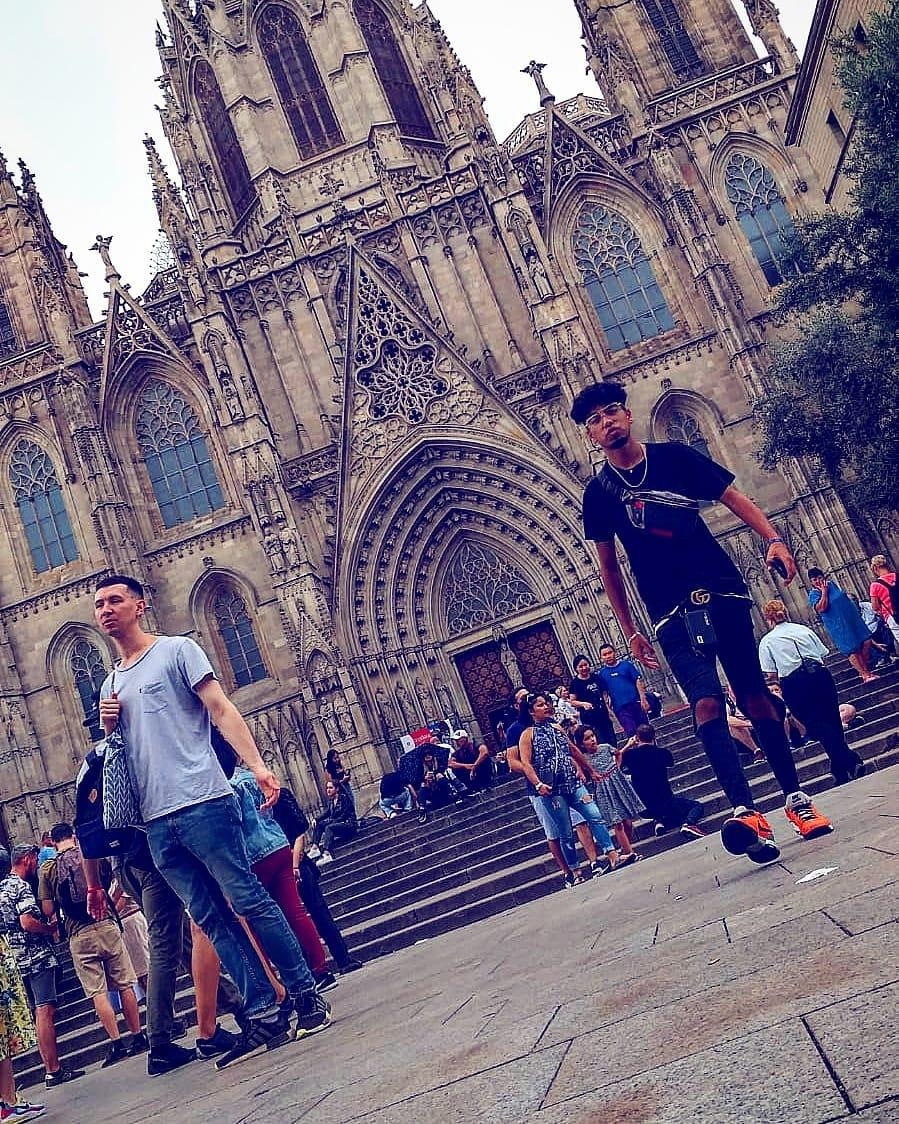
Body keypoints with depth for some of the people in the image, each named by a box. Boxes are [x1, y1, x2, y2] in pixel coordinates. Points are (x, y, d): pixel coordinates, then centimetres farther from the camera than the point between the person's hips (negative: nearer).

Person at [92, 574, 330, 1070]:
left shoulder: (177, 650, 4)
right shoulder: (111, 684, 22)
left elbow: (222, 710, -5)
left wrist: (257, 765, -19)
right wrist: (108, 726, 5)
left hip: (202, 804, -6)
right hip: (157, 822, 6)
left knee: (249, 902, -5)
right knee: (212, 919, 5)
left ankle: (307, 996, 4)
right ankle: (264, 1016, 9)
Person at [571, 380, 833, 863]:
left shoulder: (673, 455, 5)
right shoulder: (599, 492, 4)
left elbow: (734, 498, 6)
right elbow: (608, 569, 11)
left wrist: (773, 539, -11)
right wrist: (630, 632, 9)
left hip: (722, 591, 1)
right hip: (670, 612, -1)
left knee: (754, 694, 4)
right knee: (706, 703, -19)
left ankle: (795, 796, 19)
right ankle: (746, 811, -26)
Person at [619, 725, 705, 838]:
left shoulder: (631, 754, -5)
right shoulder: (662, 753, -6)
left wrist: (627, 746, 18)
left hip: (644, 809, 4)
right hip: (665, 802, -4)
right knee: (696, 806, 17)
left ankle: (661, 821, 3)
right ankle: (689, 823, -13)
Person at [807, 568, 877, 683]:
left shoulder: (832, 583, 9)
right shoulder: (813, 594, -10)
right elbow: (821, 608, -26)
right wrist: (824, 591, -21)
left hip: (853, 618, 7)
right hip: (838, 626, -7)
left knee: (866, 642, 6)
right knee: (852, 650, -6)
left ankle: (866, 669, 20)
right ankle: (865, 675, -2)